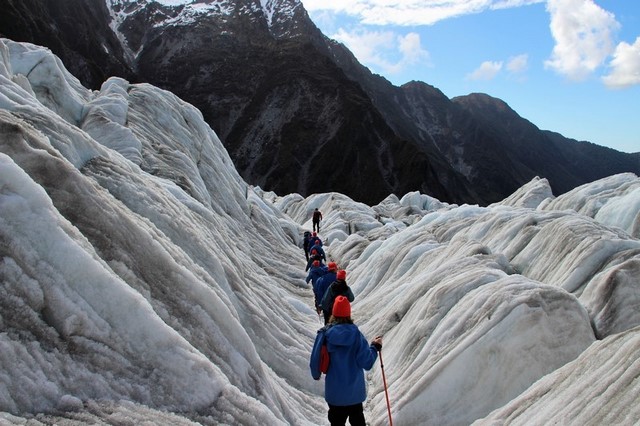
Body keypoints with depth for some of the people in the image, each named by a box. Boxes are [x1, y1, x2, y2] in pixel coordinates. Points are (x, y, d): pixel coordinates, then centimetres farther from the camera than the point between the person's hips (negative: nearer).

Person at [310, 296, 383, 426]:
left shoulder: (324, 334, -15)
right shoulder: (356, 334, -15)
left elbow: (315, 360, -8)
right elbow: (367, 363, -15)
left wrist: (316, 375, 13)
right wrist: (375, 347, 1)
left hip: (334, 392, 0)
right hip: (355, 391, 1)